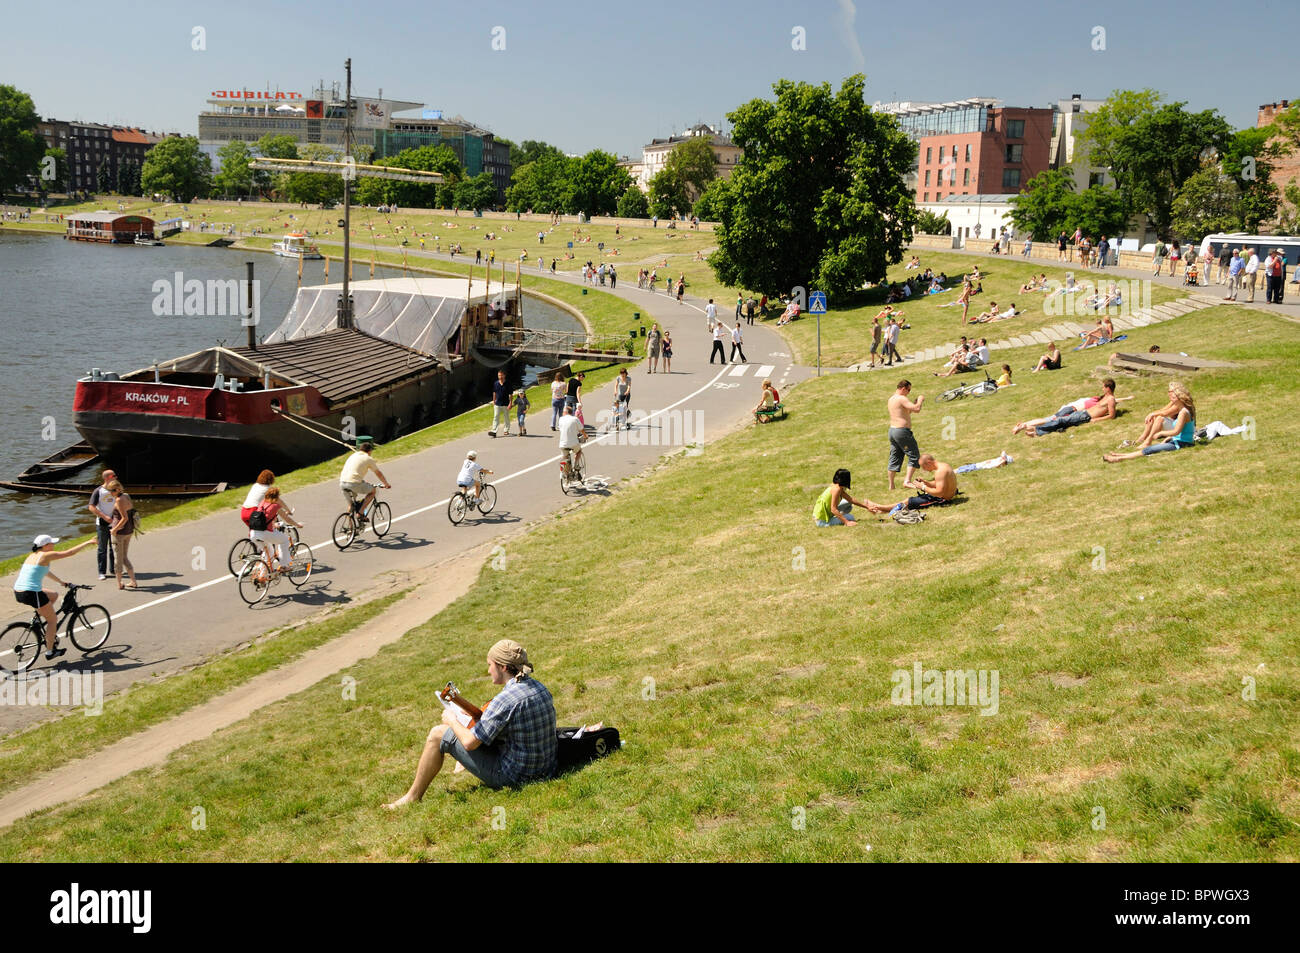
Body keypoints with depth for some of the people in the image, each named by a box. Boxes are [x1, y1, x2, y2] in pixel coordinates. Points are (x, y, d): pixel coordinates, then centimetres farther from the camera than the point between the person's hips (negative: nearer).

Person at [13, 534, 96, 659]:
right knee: (52, 620, 9)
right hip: (32, 594, -8)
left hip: (18, 593, 8)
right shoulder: (45, 555, -7)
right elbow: (70, 552, -5)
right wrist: (88, 543, 6)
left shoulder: (33, 556, 18)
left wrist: (60, 582, 44)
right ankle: (50, 652, 12)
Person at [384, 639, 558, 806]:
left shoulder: (506, 700, -24)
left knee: (438, 734, 1)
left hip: (513, 776, -8)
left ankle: (413, 797, 14)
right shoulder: (540, 688, 3)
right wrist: (477, 715, 18)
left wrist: (452, 721, 0)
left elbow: (470, 742, -20)